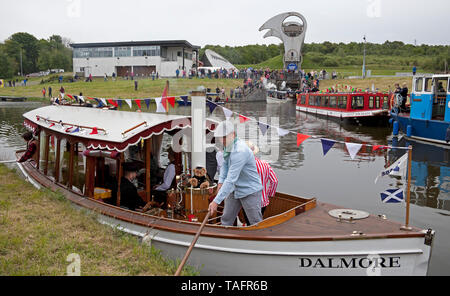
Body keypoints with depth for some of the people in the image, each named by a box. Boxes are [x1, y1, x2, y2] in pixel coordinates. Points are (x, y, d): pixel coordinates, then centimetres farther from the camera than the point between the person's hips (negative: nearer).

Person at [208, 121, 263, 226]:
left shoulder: (240, 151, -31)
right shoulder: (228, 146, -1)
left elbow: (231, 180, -34)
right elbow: (225, 164, 16)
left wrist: (216, 201, -34)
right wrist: (221, 181, 0)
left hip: (250, 191, -9)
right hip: (235, 190, 9)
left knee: (256, 223, 2)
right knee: (226, 219, 14)